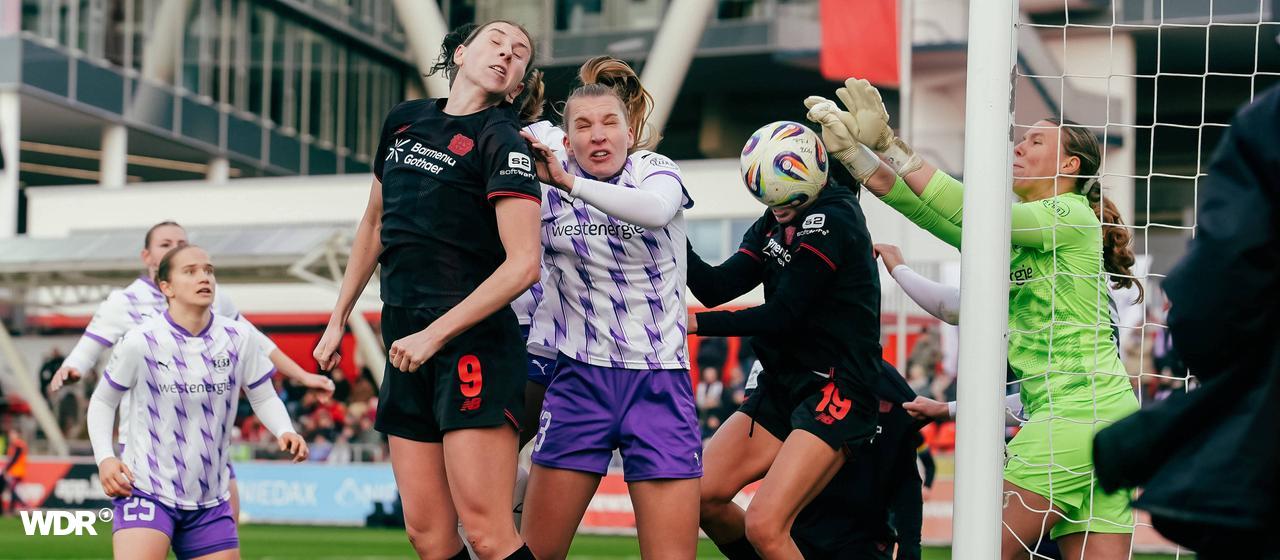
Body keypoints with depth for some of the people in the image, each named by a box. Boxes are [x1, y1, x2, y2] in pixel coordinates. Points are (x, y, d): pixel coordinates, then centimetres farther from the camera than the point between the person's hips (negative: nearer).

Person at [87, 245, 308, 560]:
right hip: (146, 490, -4)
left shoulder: (239, 338, -1)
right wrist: (104, 458, -11)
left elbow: (264, 397, 9)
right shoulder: (140, 342, -10)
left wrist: (285, 431, -12)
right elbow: (102, 401, 3)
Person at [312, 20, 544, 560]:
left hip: (472, 342, -7)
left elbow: (522, 265, -15)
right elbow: (374, 224, 28)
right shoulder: (404, 120, 15)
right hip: (405, 343, 7)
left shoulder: (502, 142, -6)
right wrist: (338, 319, 26)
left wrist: (434, 335, -18)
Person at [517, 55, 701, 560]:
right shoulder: (547, 194, 2)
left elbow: (656, 210, -27)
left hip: (659, 383, -1)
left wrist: (571, 182, -35)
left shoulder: (655, 172, -2)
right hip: (579, 380, 1)